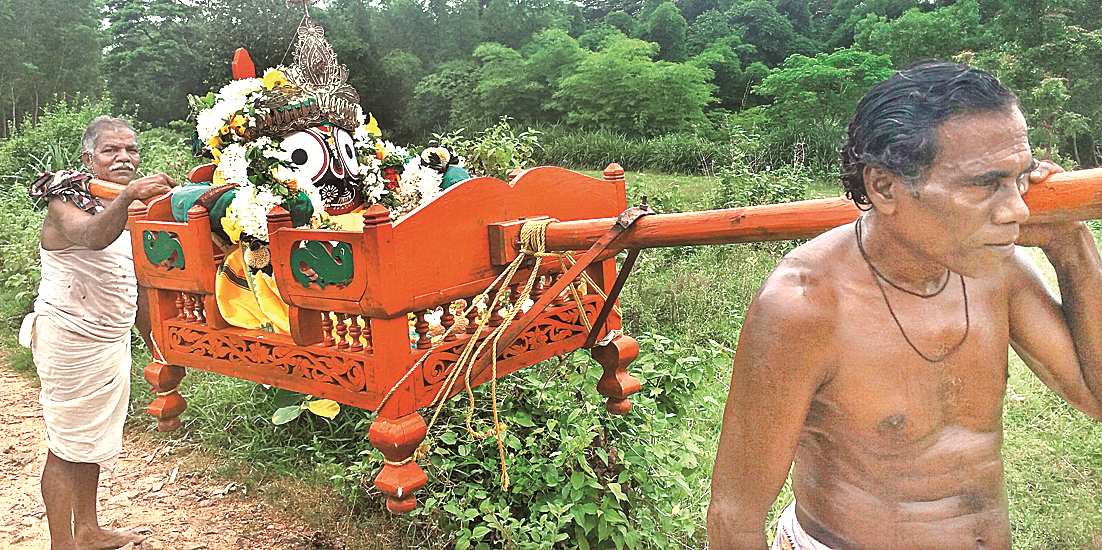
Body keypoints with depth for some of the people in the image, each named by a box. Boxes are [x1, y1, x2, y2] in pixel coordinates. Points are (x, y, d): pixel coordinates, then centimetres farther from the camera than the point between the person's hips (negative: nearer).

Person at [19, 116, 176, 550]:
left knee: (93, 440, 17)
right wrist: (126, 198, -58)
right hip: (68, 339, -8)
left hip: (112, 340, 8)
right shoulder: (67, 201, -13)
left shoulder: (129, 208, 10)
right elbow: (91, 237, -39)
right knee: (66, 447, -1)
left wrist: (158, 345, 16)